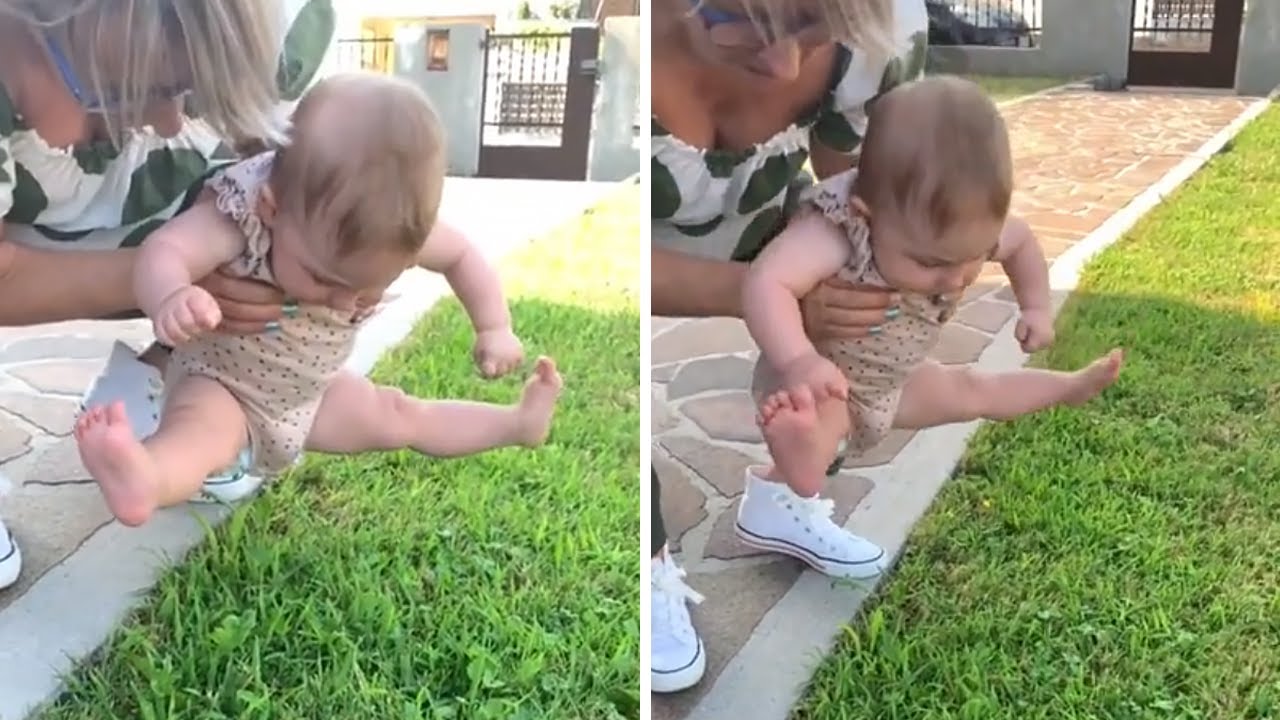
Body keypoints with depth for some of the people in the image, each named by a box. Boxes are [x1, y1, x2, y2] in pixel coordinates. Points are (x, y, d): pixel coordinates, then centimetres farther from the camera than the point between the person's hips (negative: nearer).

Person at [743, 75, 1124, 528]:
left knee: (971, 392, 24)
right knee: (814, 413, -41)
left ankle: (1070, 387, 49)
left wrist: (1036, 309, -4)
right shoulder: (837, 227, -43)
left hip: (894, 383, 7)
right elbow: (765, 284, -59)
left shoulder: (966, 232, -20)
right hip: (820, 383, -6)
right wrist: (800, 362, -70)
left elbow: (1022, 242, 5)